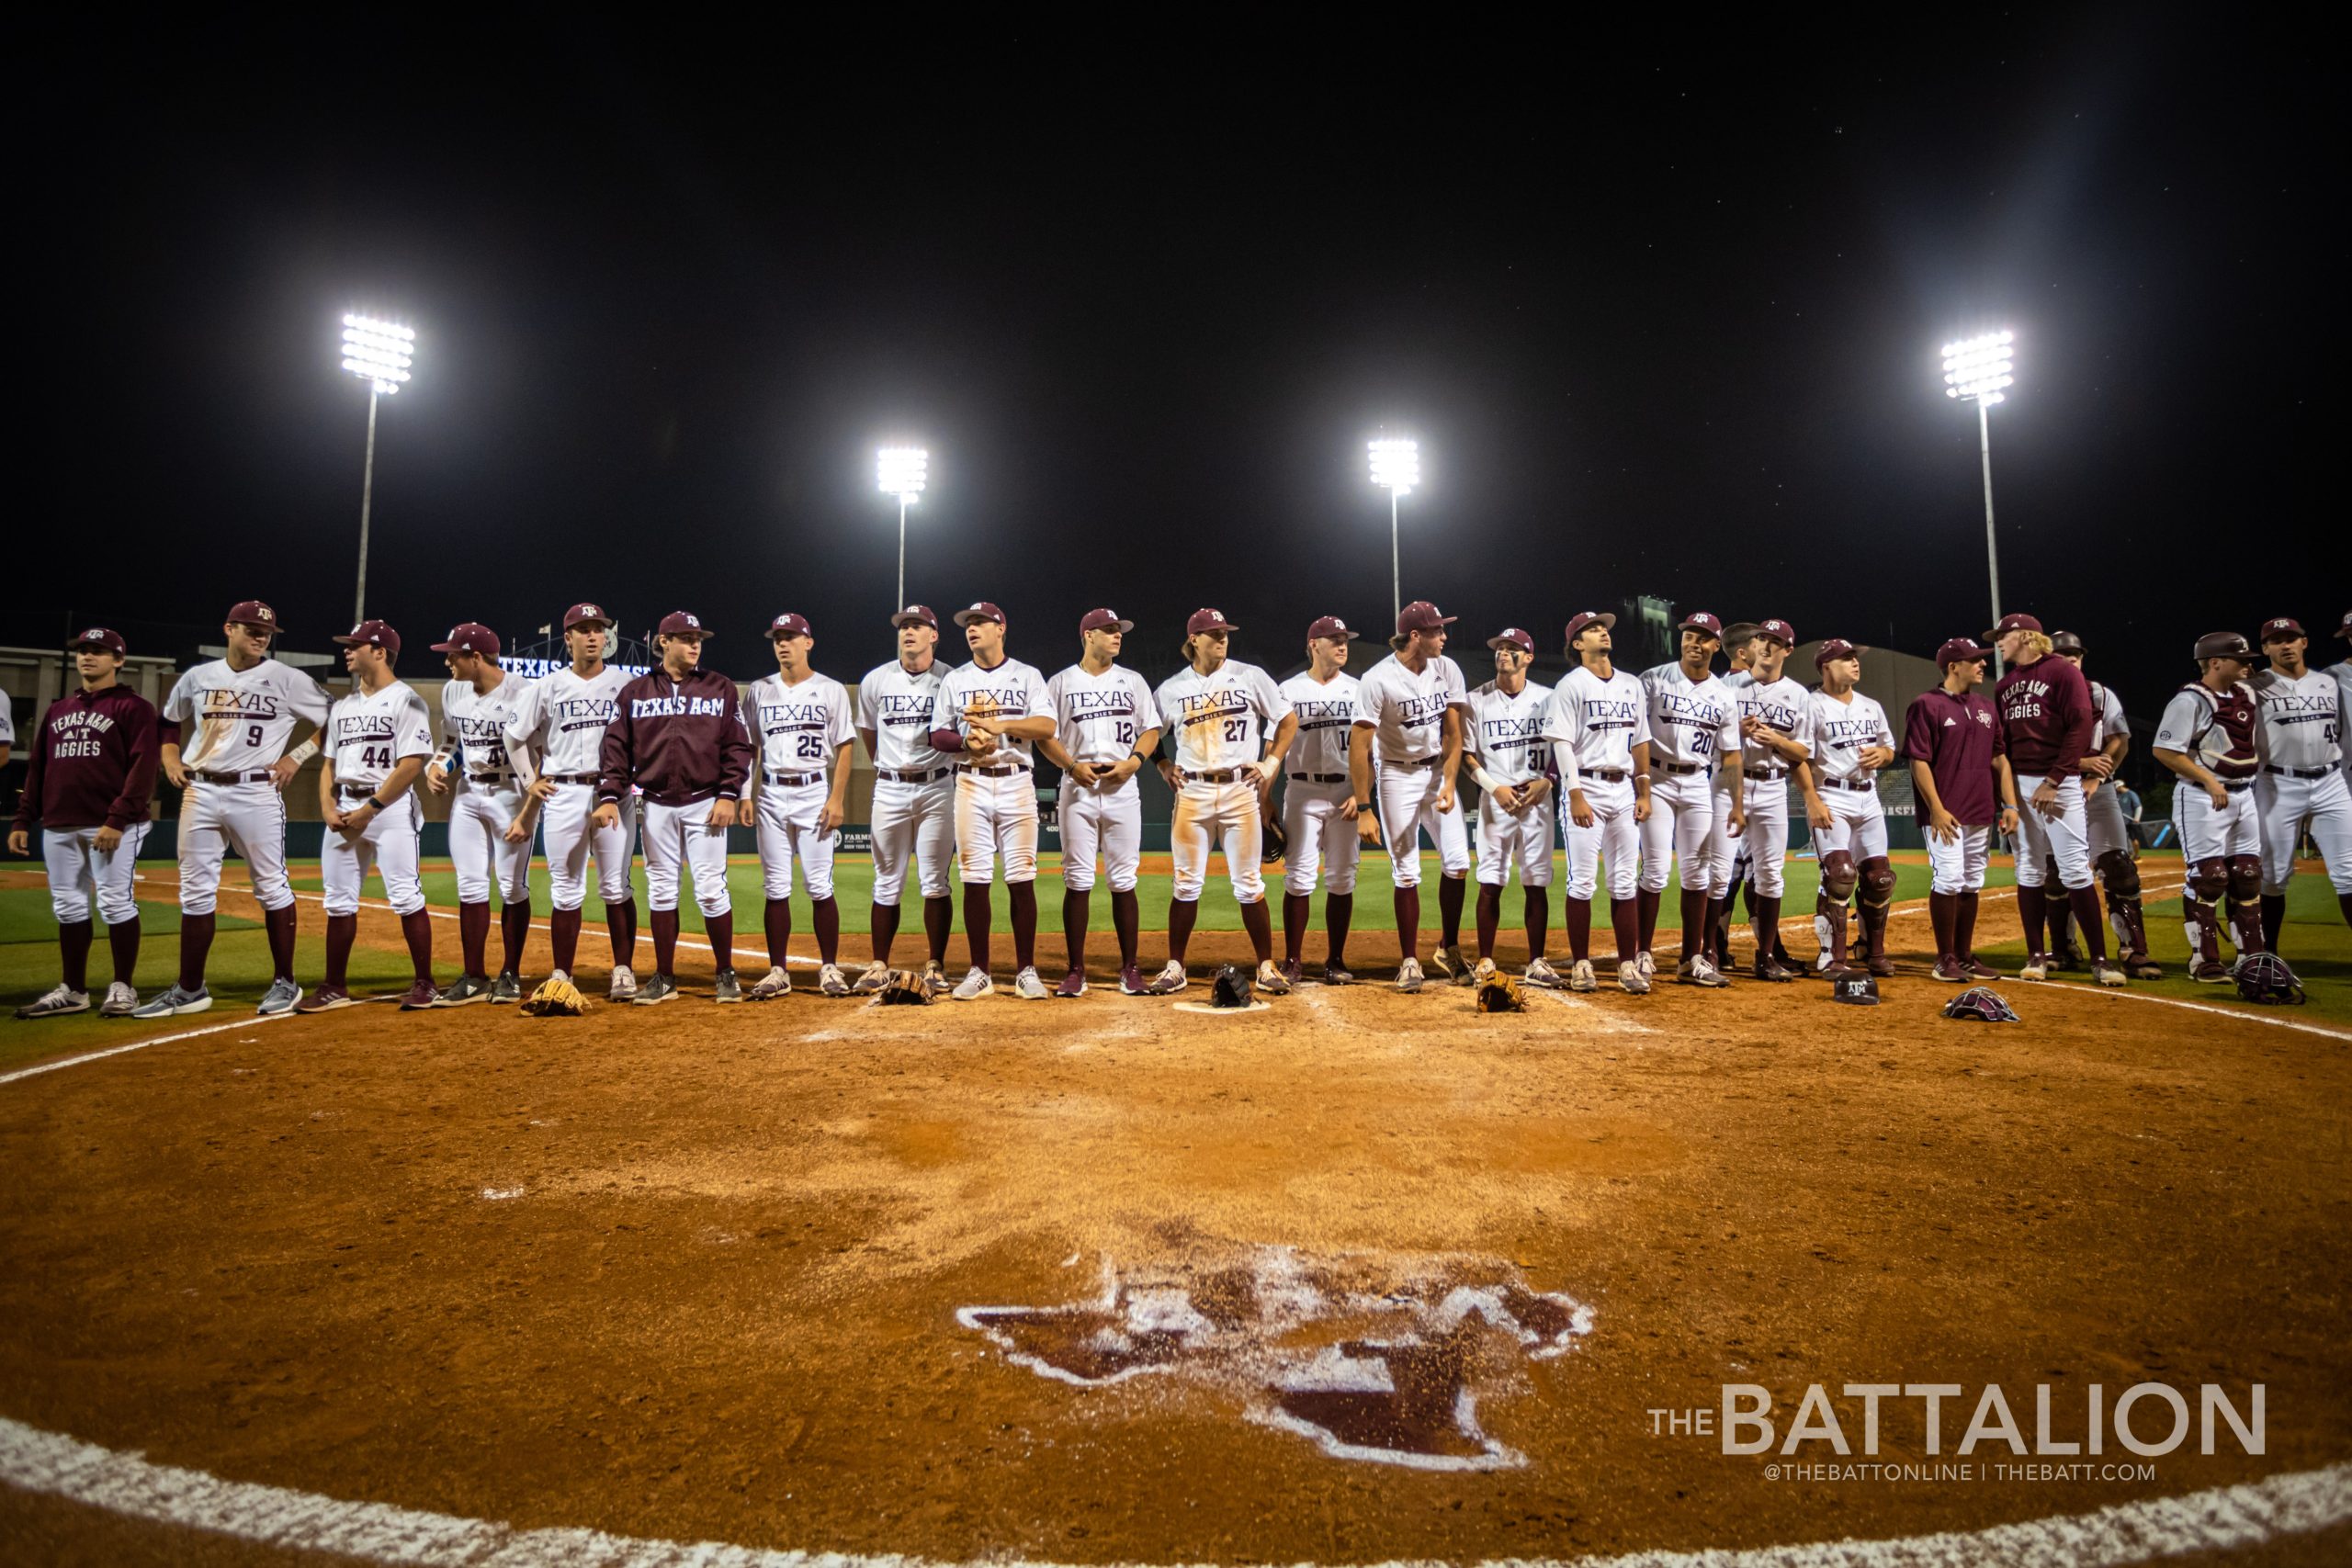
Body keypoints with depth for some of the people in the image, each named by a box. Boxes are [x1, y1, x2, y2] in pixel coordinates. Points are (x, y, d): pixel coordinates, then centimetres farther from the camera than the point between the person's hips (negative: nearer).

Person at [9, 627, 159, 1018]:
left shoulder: (134, 707, -1)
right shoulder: (58, 710, 19)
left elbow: (143, 767, -10)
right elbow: (37, 768, 20)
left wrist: (118, 820, -18)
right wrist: (23, 820, 12)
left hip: (112, 826, -6)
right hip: (59, 826, 6)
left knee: (116, 903, -6)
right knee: (68, 907, 9)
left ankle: (123, 987, 3)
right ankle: (72, 991, 16)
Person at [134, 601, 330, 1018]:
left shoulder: (288, 679, -1)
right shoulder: (197, 677, 10)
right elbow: (167, 722, 25)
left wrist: (297, 756, -5)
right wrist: (170, 759, 9)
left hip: (256, 792, -4)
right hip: (200, 792, 4)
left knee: (272, 887, -1)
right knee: (195, 891, 7)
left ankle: (285, 983, 9)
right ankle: (190, 990, 16)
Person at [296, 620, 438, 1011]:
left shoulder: (405, 700, -5)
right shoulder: (342, 706, 18)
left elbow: (412, 764, -13)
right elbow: (330, 763, 20)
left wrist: (371, 808, -15)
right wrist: (328, 809, 4)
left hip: (391, 807, -7)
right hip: (344, 810, 8)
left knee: (406, 898, -8)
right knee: (338, 902, 9)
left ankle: (424, 984, 0)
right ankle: (335, 988, 17)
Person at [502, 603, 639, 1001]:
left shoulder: (624, 685, 5)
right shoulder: (547, 686, 8)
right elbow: (515, 736, 16)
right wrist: (530, 781, 11)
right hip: (563, 794, 1)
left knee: (616, 888, 2)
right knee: (565, 891, 5)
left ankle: (624, 970, 9)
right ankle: (561, 976, 10)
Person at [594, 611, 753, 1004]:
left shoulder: (721, 688, 4)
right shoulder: (635, 692, 7)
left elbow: (737, 747, 1)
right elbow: (616, 747, 5)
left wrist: (728, 795, -8)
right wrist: (609, 797, -6)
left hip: (706, 804, -2)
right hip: (656, 806, 2)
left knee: (711, 890, -3)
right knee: (661, 890, 7)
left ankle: (726, 975, 10)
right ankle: (664, 978, 16)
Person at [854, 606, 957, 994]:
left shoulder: (951, 680, -2)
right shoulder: (875, 680, 4)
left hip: (937, 788, -2)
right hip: (889, 789, 2)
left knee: (935, 883, 1)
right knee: (886, 884, 6)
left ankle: (936, 967, 9)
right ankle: (879, 967, 14)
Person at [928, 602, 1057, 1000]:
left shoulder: (1027, 676, 7)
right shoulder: (954, 680, 13)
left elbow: (1047, 726, -6)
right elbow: (937, 735, 10)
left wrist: (999, 725, -17)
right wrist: (967, 741, -10)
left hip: (1017, 783, -1)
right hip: (972, 784, 2)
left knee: (1021, 878, -3)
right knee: (975, 879, 0)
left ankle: (1025, 971, 4)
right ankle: (979, 972, 7)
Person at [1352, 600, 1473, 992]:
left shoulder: (1447, 670, -4)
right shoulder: (1379, 680, -19)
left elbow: (1453, 733, -1)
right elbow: (1359, 746, -19)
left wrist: (1448, 783, -15)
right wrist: (1363, 809, -22)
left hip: (1438, 771, 4)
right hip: (1397, 775, -4)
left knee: (1458, 862, -4)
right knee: (1406, 872, -2)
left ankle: (1448, 950, 14)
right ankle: (1410, 961, 10)